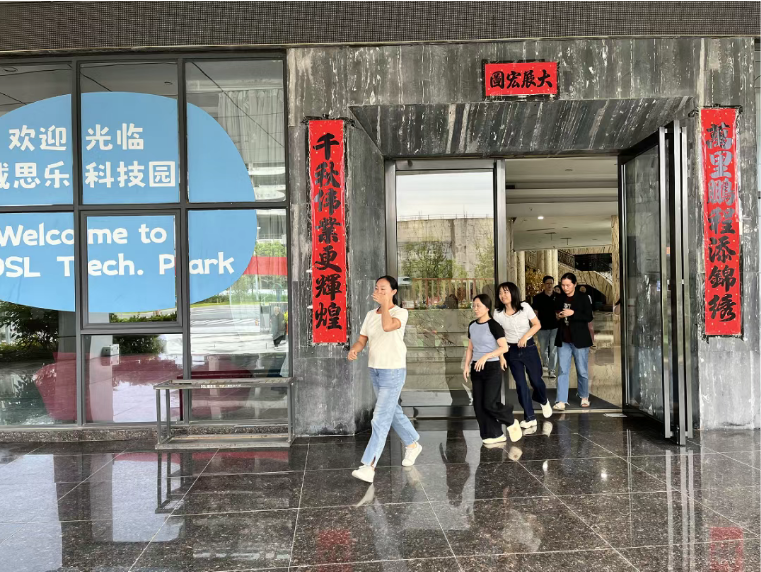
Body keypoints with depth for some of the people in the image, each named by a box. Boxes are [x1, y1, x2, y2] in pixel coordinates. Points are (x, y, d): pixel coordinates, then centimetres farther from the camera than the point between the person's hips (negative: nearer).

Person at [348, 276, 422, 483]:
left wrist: (385, 304, -21)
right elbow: (362, 340, 5)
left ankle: (369, 467, -10)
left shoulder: (401, 313, -12)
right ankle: (413, 445, 42)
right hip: (374, 371, 7)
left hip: (393, 372, -7)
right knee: (393, 412, 21)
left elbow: (388, 326, -33)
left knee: (381, 419, -10)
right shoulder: (370, 315, 7)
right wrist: (354, 350, -17)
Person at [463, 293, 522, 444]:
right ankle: (496, 435, 14)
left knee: (489, 404, -11)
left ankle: (512, 423, 16)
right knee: (479, 405, 3)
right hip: (476, 369, 7)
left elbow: (504, 347, -19)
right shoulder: (472, 326, 8)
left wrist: (486, 357, -26)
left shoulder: (493, 325, -12)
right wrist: (467, 365, 4)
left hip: (492, 368, -7)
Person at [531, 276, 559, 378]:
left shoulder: (558, 296, 1)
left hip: (555, 327, -1)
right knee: (543, 350, 9)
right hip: (542, 327, 1)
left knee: (553, 350, -4)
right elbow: (535, 313, 2)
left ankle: (552, 370, 5)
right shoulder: (538, 298, -1)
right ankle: (548, 366, 34)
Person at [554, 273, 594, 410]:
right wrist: (557, 316, -2)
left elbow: (589, 317, -11)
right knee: (563, 371, 0)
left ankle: (584, 396, 28)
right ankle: (561, 401, 0)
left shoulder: (583, 297, -5)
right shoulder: (560, 299, 8)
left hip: (579, 339, -3)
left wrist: (573, 313, -23)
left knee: (582, 371, 8)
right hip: (563, 340, 3)